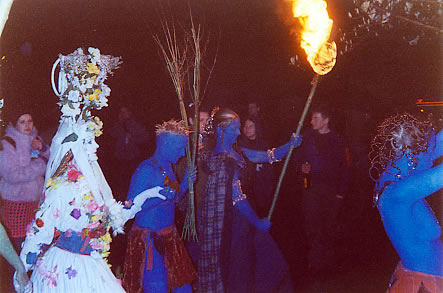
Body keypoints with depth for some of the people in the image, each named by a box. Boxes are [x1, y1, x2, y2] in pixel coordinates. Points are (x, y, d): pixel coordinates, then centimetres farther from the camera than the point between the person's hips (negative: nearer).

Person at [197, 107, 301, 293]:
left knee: (243, 261, 18)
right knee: (232, 263, 5)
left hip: (237, 216, 9)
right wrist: (257, 222, -15)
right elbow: (236, 197, -21)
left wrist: (290, 145, -2)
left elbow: (268, 157, 8)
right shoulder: (222, 159, -21)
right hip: (227, 219, -9)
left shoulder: (233, 151, 6)